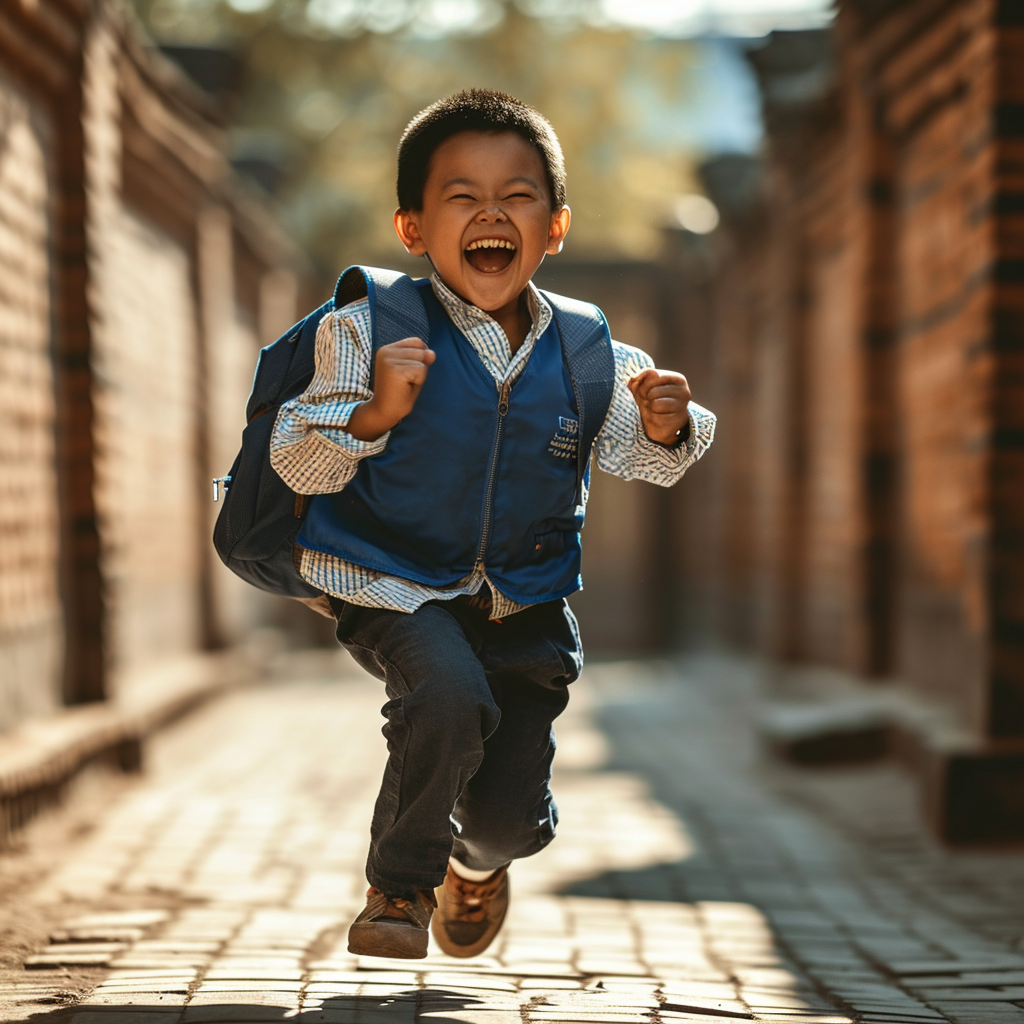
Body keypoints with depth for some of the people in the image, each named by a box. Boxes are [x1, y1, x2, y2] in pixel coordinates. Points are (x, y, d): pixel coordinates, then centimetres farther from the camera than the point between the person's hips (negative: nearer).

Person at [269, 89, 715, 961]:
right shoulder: (370, 331, -14)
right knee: (449, 693, -33)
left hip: (525, 604, 3)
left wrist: (667, 427, -18)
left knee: (513, 815, 3)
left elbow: (637, 459, 5)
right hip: (395, 587, -3)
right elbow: (297, 461, -16)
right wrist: (377, 414, -34)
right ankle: (400, 883, -5)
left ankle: (478, 855, 45)